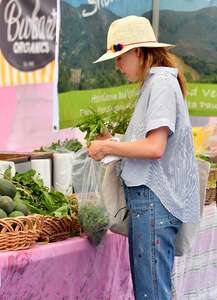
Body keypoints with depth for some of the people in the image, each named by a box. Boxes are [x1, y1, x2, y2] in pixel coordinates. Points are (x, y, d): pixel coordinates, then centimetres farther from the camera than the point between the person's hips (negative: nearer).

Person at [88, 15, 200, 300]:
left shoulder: (161, 84, -11)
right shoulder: (154, 84, 19)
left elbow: (155, 147, -20)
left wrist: (107, 147, -9)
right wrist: (113, 144, 13)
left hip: (154, 199, -10)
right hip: (150, 198, 10)